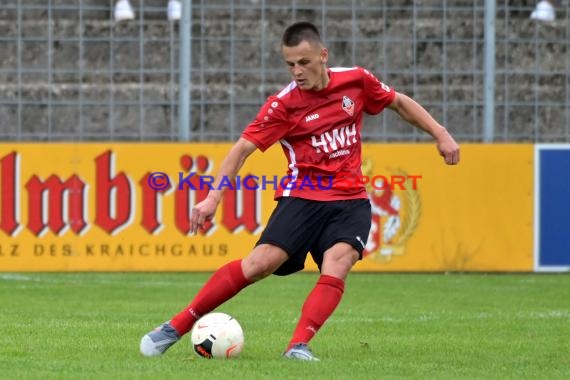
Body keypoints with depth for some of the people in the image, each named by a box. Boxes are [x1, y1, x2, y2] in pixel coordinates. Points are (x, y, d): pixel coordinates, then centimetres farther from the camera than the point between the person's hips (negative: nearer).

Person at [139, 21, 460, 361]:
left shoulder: (356, 81, -1)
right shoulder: (284, 104, -9)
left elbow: (400, 103, 17)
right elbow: (243, 148, -11)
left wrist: (440, 134, 12)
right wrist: (214, 198, -22)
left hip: (351, 201, 3)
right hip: (303, 196, -3)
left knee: (337, 265, -25)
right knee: (262, 262, -18)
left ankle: (299, 346, -29)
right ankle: (176, 328, -11)